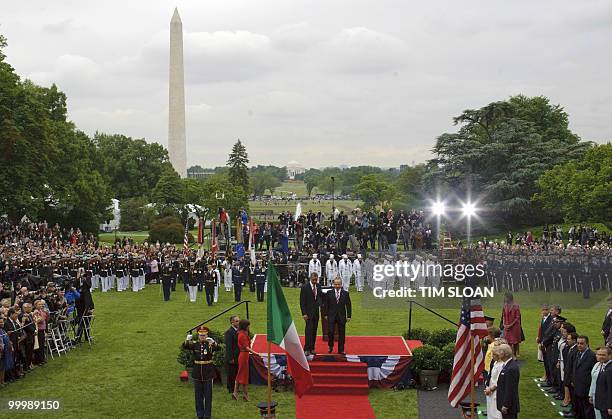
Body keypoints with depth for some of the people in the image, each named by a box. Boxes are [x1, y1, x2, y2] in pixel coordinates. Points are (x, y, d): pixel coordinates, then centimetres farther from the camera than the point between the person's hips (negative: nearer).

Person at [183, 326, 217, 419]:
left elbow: (217, 348, -25)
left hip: (208, 372, -2)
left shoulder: (210, 344, -5)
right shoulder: (194, 344, 1)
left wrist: (213, 342, -47)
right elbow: (185, 346, -16)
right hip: (197, 372, 2)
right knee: (198, 395, 9)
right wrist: (187, 340, -39)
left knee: (208, 395, 3)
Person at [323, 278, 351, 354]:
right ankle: (330, 346, 16)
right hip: (331, 316, 0)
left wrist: (348, 316, -1)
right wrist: (326, 314, 0)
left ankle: (341, 350, 11)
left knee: (341, 333, 3)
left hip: (341, 316, 1)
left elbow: (348, 305, 4)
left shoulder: (345, 294, 4)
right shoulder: (329, 293, 4)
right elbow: (326, 304, 5)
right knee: (330, 331, -7)